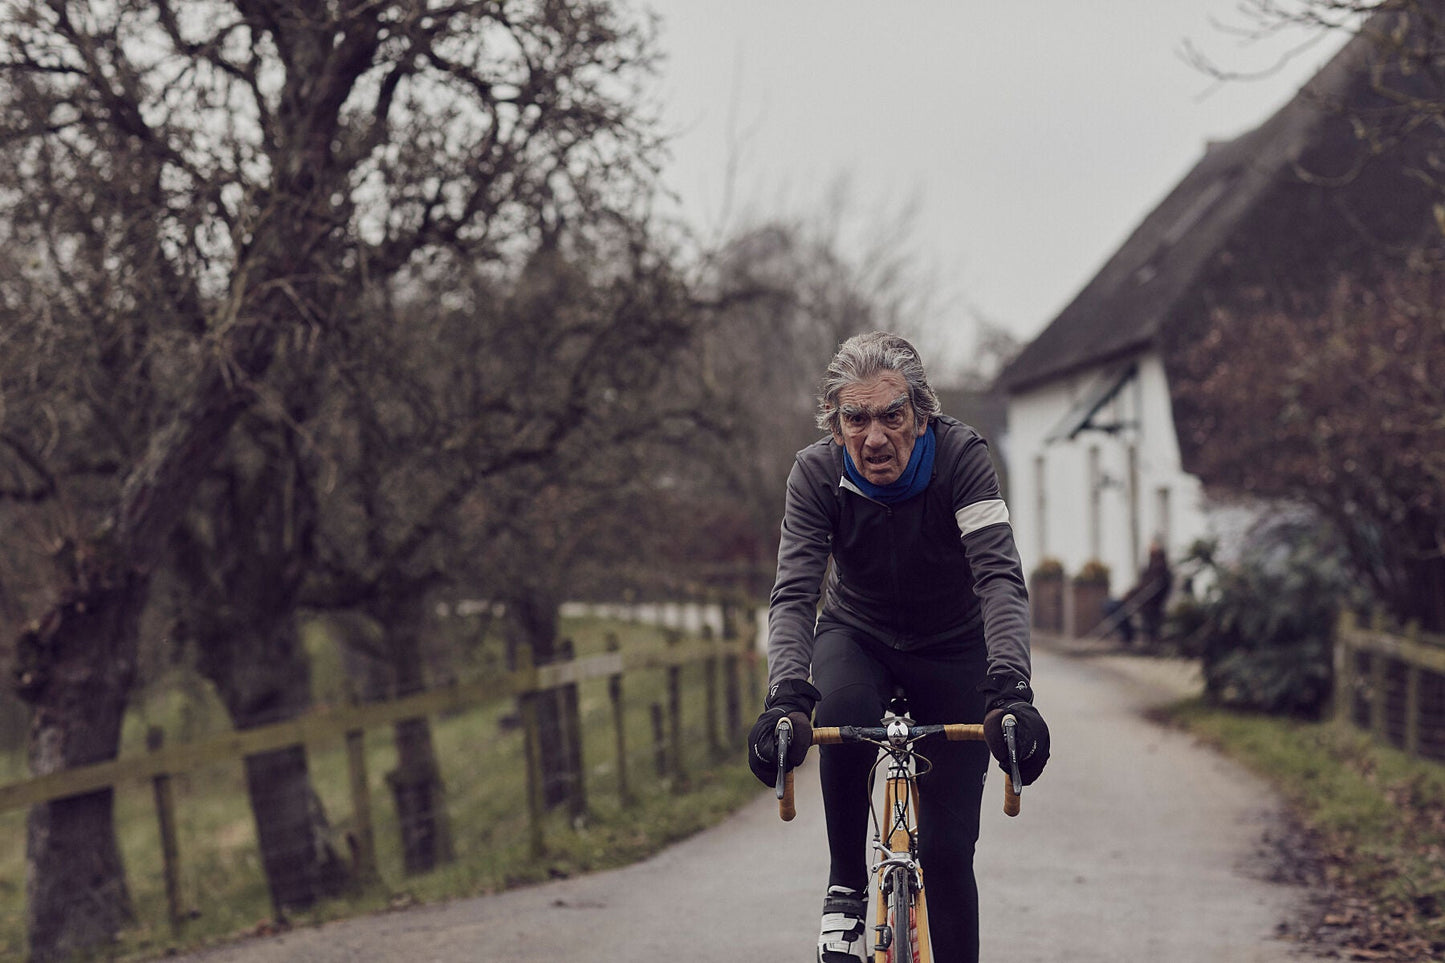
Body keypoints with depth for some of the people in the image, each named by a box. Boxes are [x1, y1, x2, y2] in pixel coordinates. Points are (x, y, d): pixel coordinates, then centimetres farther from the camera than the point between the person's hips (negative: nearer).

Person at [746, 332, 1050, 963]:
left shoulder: (961, 456, -26)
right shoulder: (817, 473, -22)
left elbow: (1000, 578, -35)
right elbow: (794, 593, -30)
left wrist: (1009, 688, -51)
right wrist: (787, 697, -48)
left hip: (952, 649, 0)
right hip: (856, 634, 0)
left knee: (947, 844, -7)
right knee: (843, 712, -35)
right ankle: (846, 888, -15)